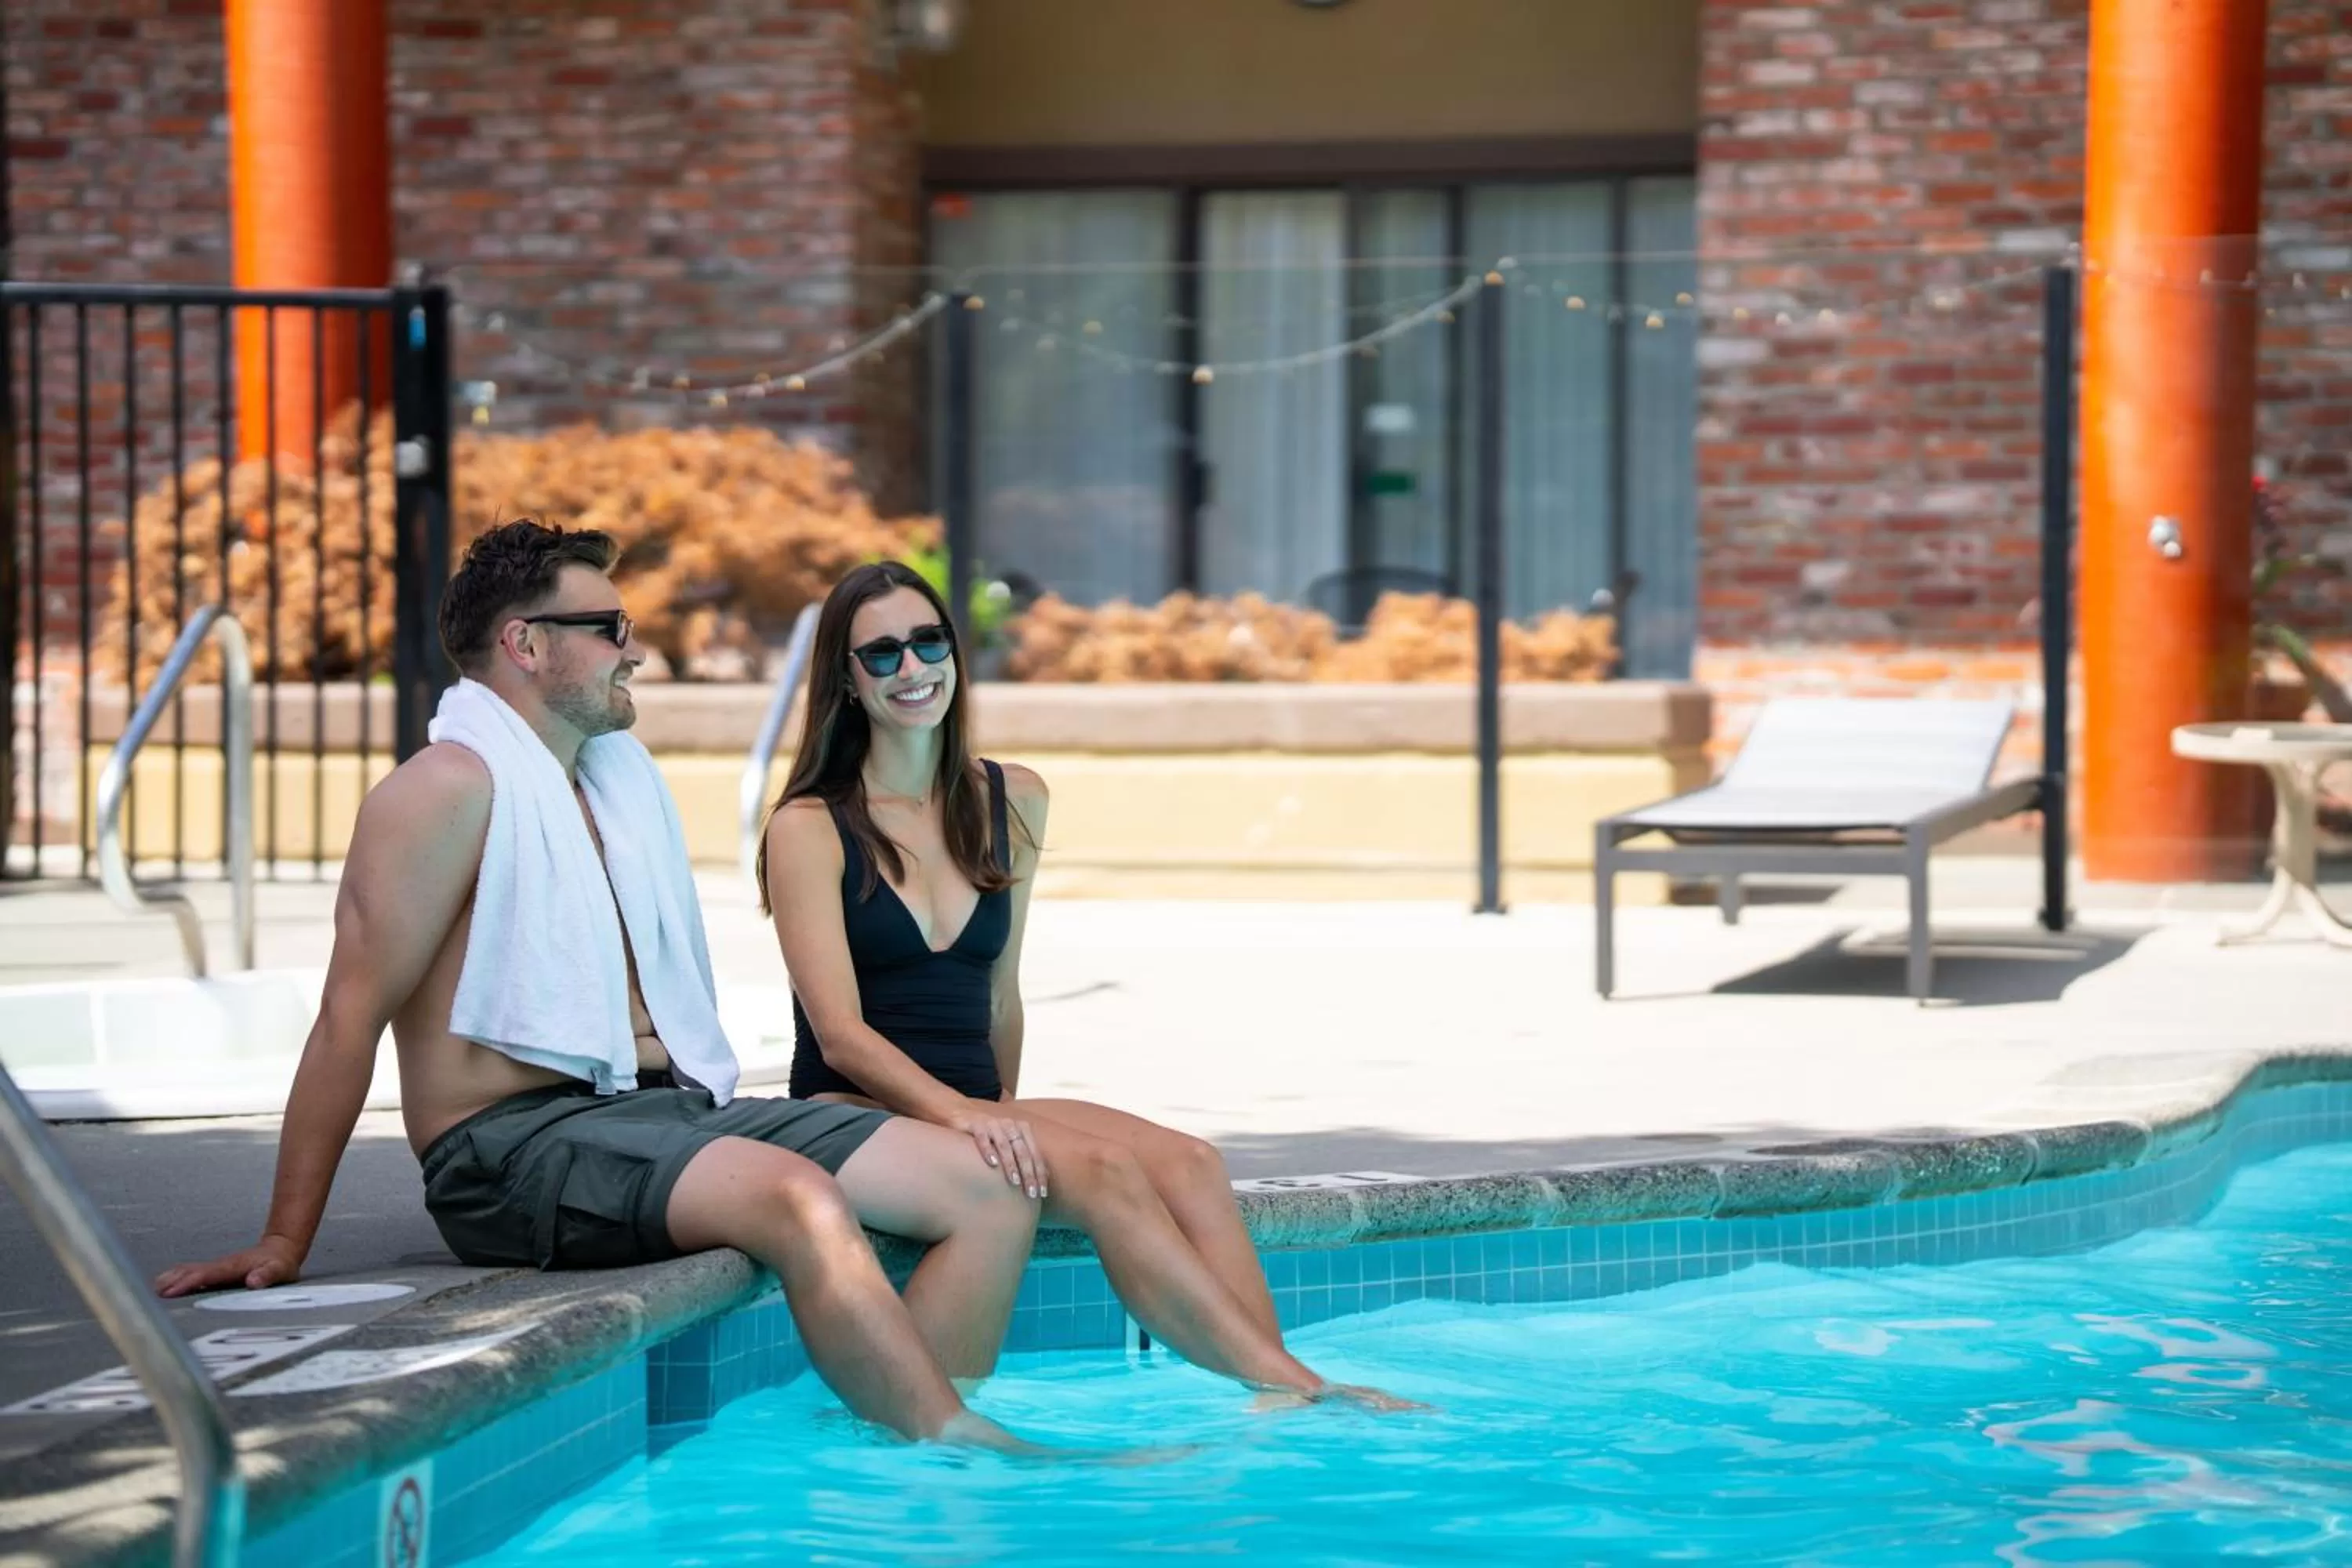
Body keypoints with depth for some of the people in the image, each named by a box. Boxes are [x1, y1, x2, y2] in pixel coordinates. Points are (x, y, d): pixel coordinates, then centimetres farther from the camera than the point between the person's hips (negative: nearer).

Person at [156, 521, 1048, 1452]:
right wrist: (283, 1246, -14)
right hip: (518, 1146, -9)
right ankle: (970, 1457, -26)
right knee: (803, 1202, -34)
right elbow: (351, 1018, -11)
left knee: (992, 1191, -7)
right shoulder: (452, 786, -6)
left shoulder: (622, 772, 20)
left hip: (673, 1106, 9)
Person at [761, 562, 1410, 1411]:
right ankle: (1289, 1384, -32)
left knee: (1186, 1162, -23)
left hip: (972, 1109, 6)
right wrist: (961, 1115, -26)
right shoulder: (809, 828, -2)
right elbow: (840, 1033, -12)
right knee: (1102, 1168, -29)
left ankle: (1283, 1406, -37)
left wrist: (1002, 1116, 8)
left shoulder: (1012, 801, 15)